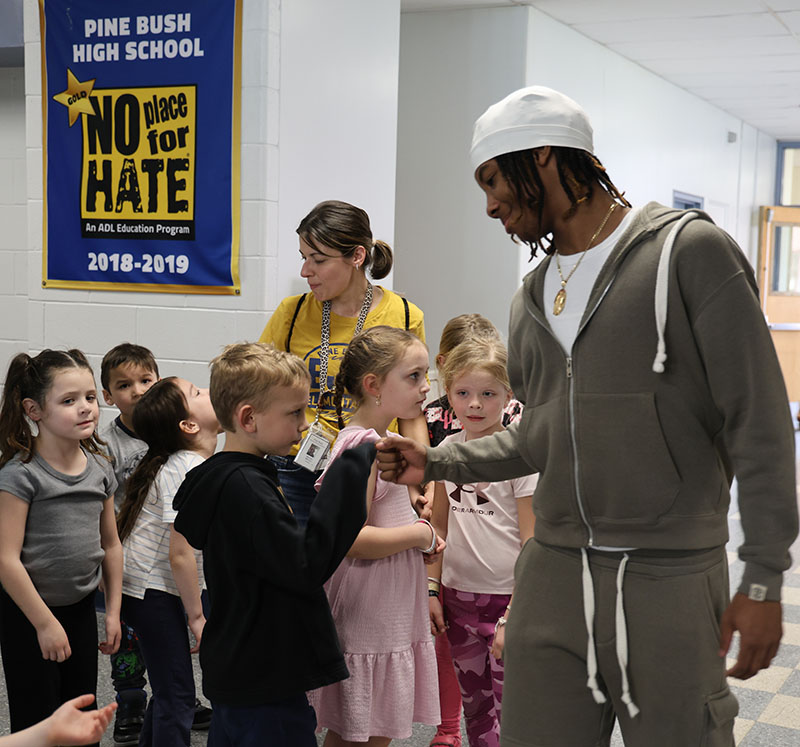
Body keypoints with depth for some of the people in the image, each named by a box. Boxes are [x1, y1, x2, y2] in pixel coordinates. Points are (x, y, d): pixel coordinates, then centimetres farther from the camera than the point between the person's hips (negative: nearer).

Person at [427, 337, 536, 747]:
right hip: (458, 596, 5)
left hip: (508, 599, -5)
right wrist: (432, 589, 8)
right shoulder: (448, 449, 3)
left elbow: (532, 544, -13)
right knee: (475, 709, 17)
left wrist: (514, 616, -15)